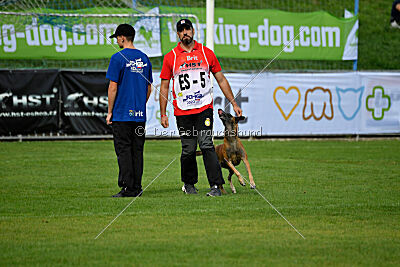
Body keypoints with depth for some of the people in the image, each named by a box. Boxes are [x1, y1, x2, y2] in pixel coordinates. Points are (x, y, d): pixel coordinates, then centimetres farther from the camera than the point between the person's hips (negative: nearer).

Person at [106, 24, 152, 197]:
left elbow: (113, 87, -11)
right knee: (137, 151, 9)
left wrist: (110, 111, -4)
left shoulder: (118, 58, -9)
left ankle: (128, 188, -7)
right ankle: (137, 188, 10)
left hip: (122, 113, -6)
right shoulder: (144, 58, 10)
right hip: (140, 114, 6)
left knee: (123, 151, -4)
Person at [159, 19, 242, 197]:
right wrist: (163, 114, 1)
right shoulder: (170, 57, 5)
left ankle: (215, 186, -14)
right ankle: (188, 183, 24)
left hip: (204, 108, 0)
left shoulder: (206, 53, 8)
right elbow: (164, 87, 7)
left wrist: (234, 104, 10)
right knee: (188, 150, 3)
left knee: (206, 145, -13)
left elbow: (221, 80, 13)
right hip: (183, 112, 0)